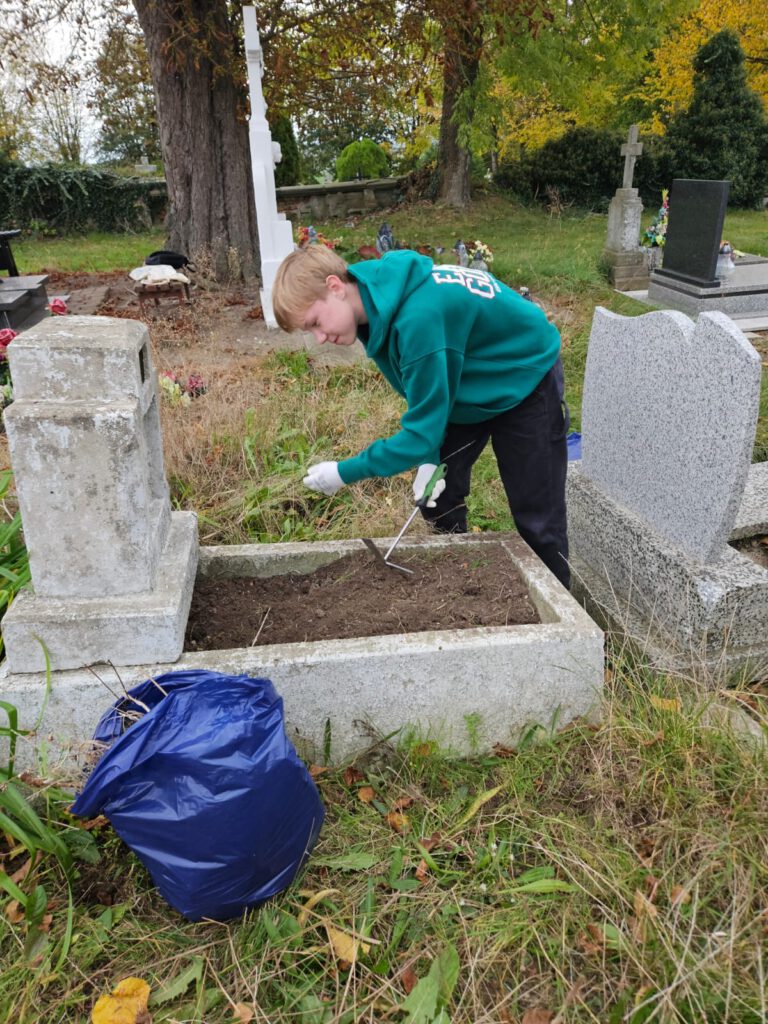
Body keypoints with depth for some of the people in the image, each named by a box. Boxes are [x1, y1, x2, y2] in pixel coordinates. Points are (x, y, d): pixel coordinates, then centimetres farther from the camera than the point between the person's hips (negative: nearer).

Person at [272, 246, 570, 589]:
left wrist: (344, 472, -23)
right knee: (438, 498, 9)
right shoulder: (381, 295, -11)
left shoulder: (419, 316, -38)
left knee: (536, 519, -2)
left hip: (526, 381, -8)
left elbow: (423, 430, -31)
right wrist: (429, 460, -13)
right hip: (470, 386, 8)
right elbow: (421, 394, -2)